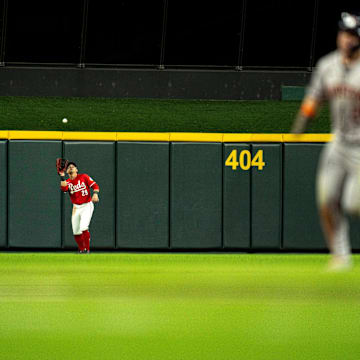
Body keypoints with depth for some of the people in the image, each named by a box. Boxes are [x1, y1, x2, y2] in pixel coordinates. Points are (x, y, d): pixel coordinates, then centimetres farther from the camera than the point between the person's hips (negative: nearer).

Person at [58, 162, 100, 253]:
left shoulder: (84, 177, -1)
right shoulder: (67, 182, 7)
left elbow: (95, 185, -6)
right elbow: (64, 188, -16)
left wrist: (95, 194, -25)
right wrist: (62, 176, -18)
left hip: (87, 205, -5)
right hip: (76, 207, 5)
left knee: (83, 228, -21)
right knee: (76, 232, 3)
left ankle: (87, 249, -11)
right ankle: (81, 249, 21)